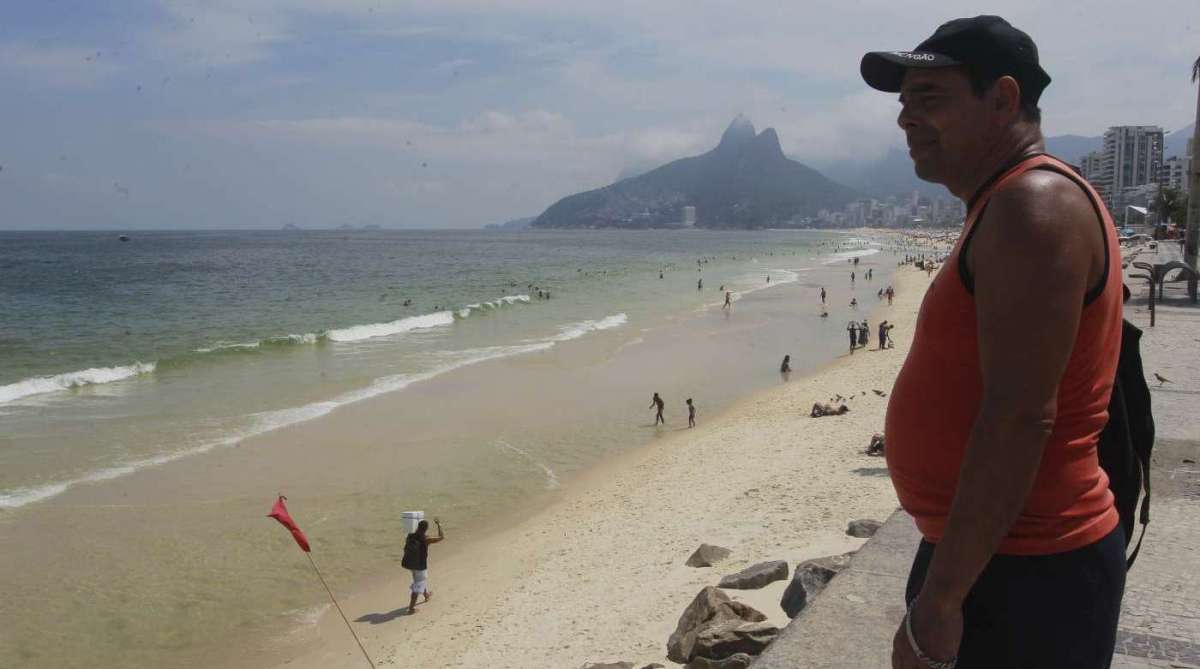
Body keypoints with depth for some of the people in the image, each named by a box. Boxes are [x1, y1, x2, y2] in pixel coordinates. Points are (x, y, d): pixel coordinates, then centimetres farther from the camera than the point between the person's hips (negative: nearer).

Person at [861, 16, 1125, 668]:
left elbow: (1020, 418, -27)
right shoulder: (1005, 207, 14)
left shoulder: (1034, 205, -19)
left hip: (1025, 577, -10)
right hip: (987, 554, 10)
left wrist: (940, 597, -25)